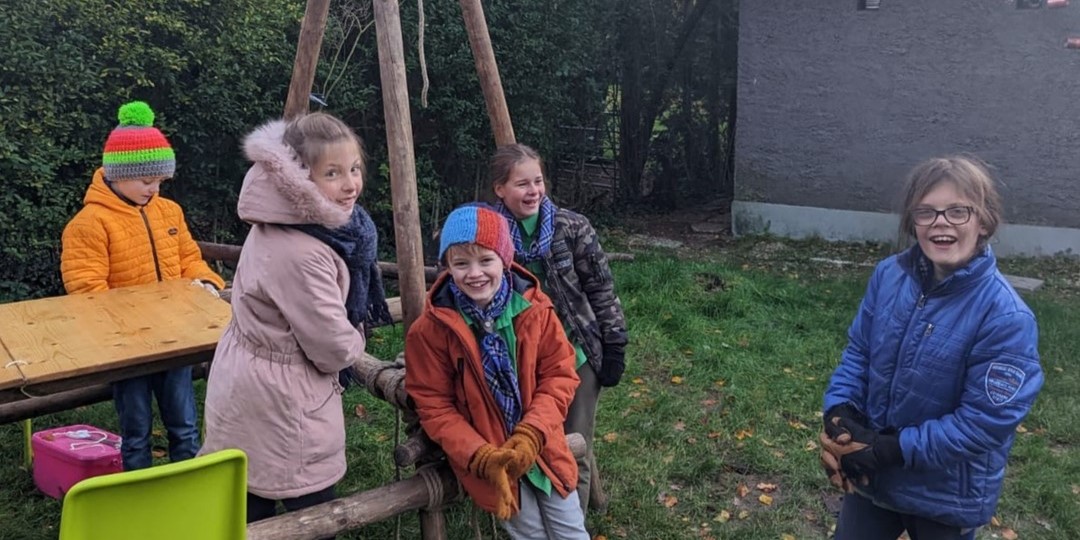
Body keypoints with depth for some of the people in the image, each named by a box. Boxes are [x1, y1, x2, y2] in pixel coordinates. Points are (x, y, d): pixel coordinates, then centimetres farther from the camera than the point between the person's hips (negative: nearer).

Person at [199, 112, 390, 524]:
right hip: (278, 403, -10)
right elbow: (335, 349, -22)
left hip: (247, 386, 10)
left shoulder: (274, 226, 1)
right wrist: (356, 343, -1)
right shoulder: (302, 255, -30)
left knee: (249, 515, 22)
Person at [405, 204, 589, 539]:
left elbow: (559, 375, -5)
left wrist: (531, 436, -19)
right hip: (481, 457, -3)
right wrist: (484, 457, -22)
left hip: (541, 445, 3)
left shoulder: (534, 308, -8)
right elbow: (434, 406, -11)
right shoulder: (431, 329, -15)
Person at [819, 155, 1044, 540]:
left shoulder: (1006, 317, -24)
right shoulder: (889, 275, -9)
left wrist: (896, 450, -24)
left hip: (946, 495, -4)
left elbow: (986, 421, -22)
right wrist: (838, 415, -14)